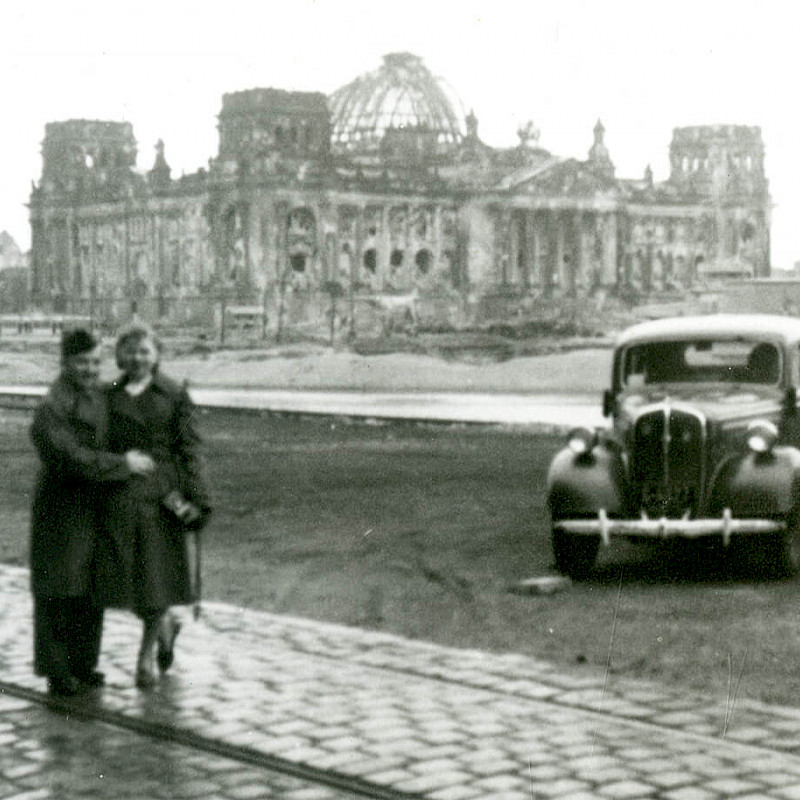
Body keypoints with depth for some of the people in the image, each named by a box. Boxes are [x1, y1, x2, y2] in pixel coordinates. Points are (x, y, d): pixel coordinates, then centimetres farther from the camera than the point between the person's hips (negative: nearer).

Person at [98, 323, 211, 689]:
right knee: (125, 572, 3)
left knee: (156, 575, 0)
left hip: (162, 496, -2)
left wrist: (197, 499, -8)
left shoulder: (175, 395, 1)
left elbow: (189, 449, -1)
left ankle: (146, 658, 14)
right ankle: (166, 625, 32)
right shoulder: (109, 396, 9)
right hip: (119, 497, 3)